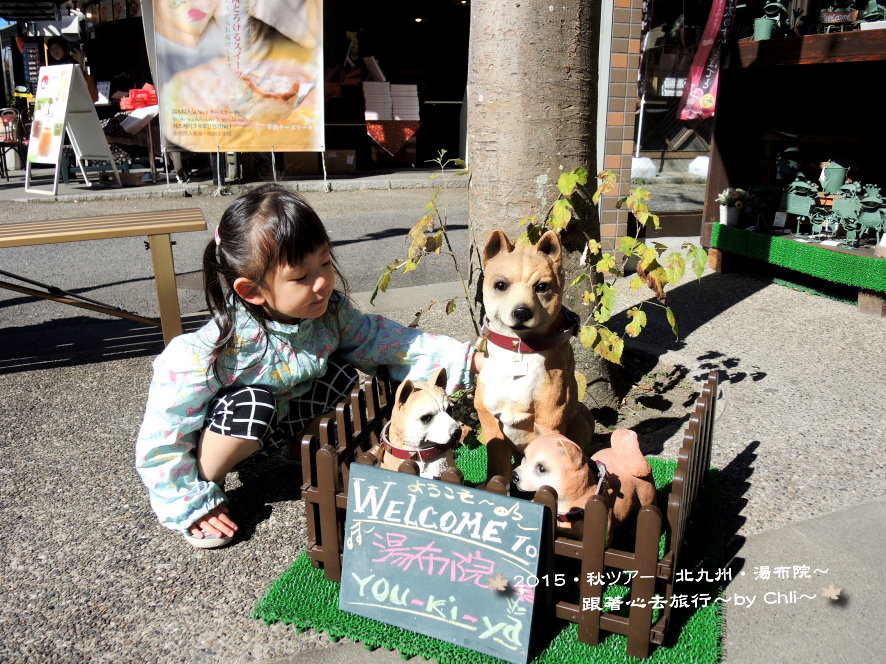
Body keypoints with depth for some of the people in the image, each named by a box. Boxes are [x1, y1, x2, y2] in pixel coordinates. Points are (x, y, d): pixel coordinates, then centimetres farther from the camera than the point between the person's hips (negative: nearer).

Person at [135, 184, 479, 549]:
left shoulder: (330, 310, -20)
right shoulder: (207, 354, -36)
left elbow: (382, 339, -11)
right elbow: (161, 441, -27)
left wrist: (467, 359, -20)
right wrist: (192, 506, -20)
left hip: (288, 422, 5)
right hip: (230, 431, -5)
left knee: (347, 372, -15)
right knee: (252, 403, -37)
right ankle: (207, 484, -9)